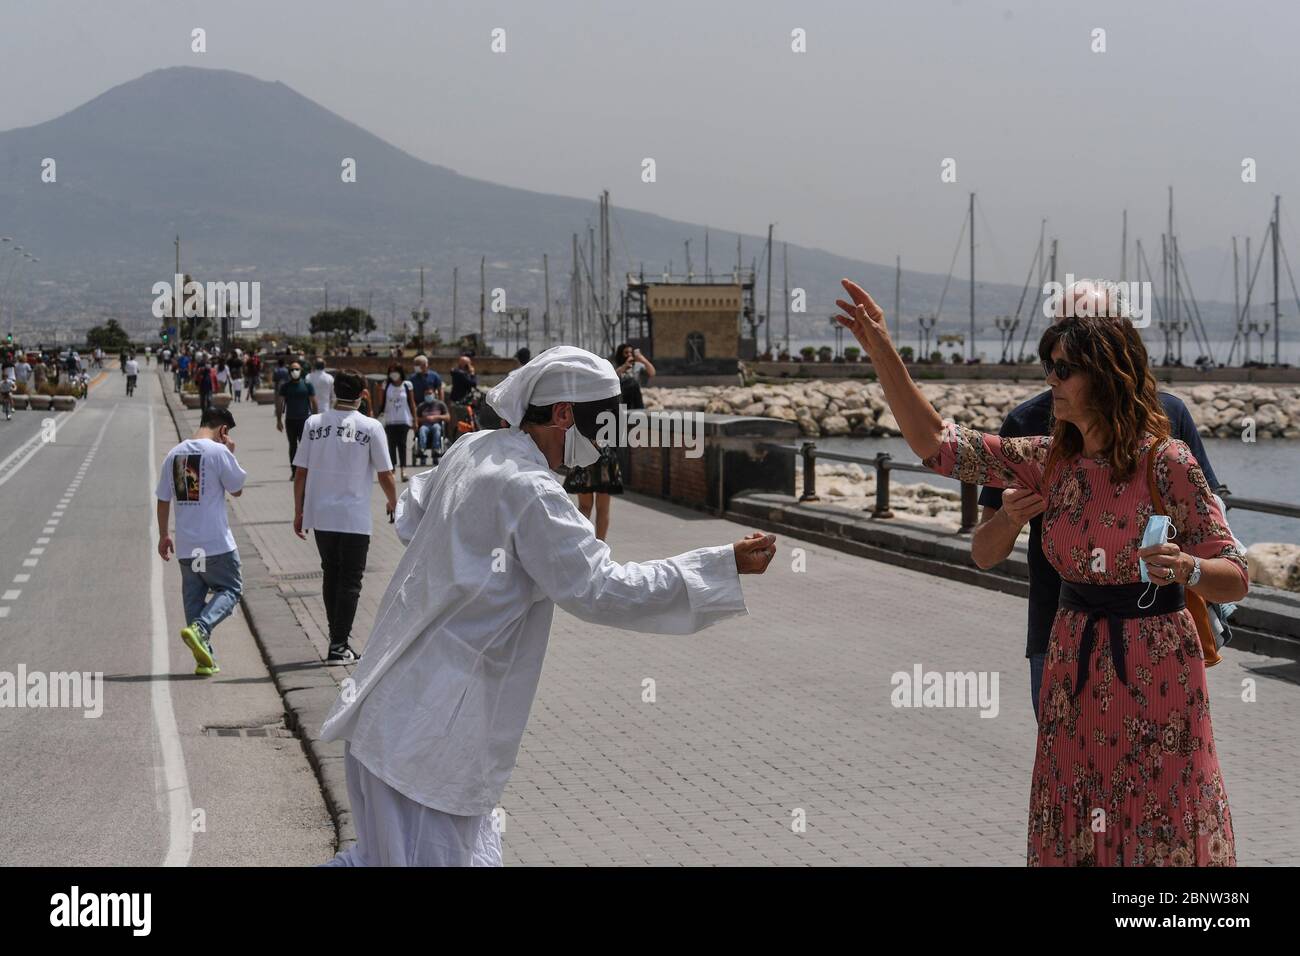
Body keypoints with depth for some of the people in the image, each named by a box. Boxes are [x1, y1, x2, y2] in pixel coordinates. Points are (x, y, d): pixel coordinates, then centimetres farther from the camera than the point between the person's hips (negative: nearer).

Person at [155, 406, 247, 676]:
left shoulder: (174, 453, 8)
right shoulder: (219, 452, -10)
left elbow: (163, 499, 11)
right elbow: (237, 489, 2)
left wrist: (163, 536, 20)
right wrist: (231, 453, 8)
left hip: (185, 545, 6)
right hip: (217, 543, -5)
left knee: (193, 597, 12)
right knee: (229, 589, 7)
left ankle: (204, 659, 9)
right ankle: (199, 628, -18)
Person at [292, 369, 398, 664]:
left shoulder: (314, 424, 1)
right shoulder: (370, 427, -7)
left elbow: (300, 473, 2)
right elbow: (385, 475, -2)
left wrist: (299, 512, 12)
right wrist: (393, 503, 16)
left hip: (320, 516, 3)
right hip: (355, 518, -3)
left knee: (331, 576, 18)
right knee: (350, 581, 4)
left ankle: (337, 637, 26)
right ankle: (339, 646, 0)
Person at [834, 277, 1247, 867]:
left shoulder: (1165, 463, -14)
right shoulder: (1049, 461, 1)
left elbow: (1236, 579, -12)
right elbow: (935, 443, -1)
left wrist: (1184, 568, -34)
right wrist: (881, 351, -8)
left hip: (1154, 674, -5)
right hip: (1074, 668, 5)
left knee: (1160, 832, 5)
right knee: (1073, 833, 12)